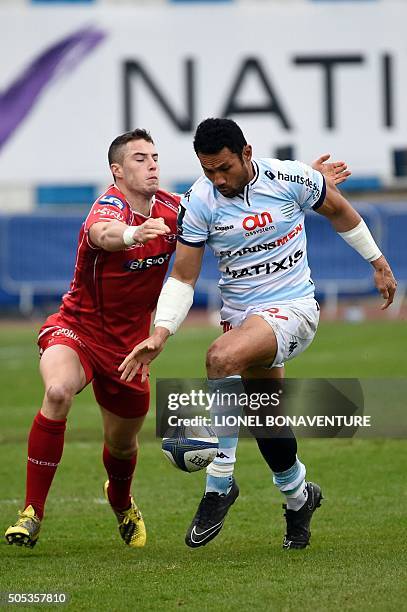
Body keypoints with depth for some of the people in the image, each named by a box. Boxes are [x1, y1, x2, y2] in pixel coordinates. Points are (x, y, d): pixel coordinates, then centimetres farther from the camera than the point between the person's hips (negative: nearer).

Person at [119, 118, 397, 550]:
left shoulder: (290, 179, -12)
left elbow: (338, 211, 8)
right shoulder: (199, 202, -8)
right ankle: (299, 497, 40)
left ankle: (219, 483, -25)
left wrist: (378, 263, 16)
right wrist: (160, 333, -17)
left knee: (222, 357, -31)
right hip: (240, 315, 4)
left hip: (292, 307, -4)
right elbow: (182, 277, -3)